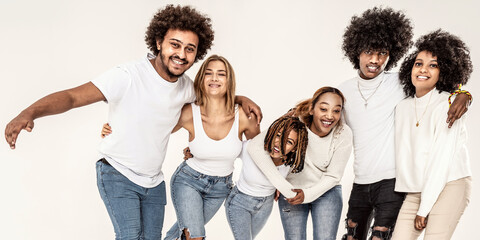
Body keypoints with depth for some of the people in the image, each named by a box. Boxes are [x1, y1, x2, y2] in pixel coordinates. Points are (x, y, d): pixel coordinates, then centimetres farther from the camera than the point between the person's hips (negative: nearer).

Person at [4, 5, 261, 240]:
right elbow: (72, 96, -32)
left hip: (153, 181, 6)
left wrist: (241, 99, 2)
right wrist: (30, 112, -49)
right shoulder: (129, 76, -25)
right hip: (118, 177, -6)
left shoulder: (186, 87, -3)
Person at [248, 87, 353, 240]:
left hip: (326, 191, 1)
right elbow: (255, 147, -36)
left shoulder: (343, 134, -19)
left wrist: (308, 194, -24)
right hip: (292, 190, -1)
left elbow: (333, 176, -9)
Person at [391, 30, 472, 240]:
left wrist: (424, 208, -12)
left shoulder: (448, 105, -10)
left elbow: (442, 160, -13)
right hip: (415, 191, 5)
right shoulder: (403, 107, 9)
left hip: (449, 186, -5)